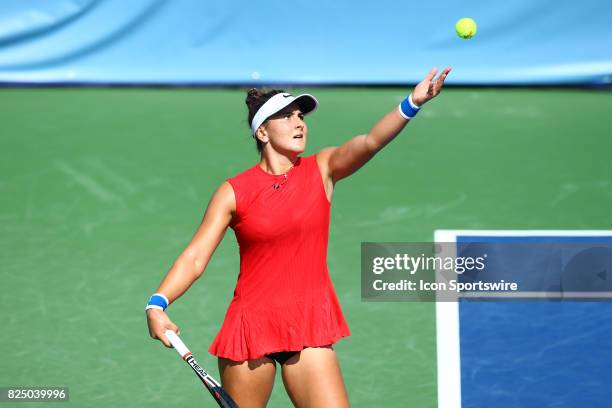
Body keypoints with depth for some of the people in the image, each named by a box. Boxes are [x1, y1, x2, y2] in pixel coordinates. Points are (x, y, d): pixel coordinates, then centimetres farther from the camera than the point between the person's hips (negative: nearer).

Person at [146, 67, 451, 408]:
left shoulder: (322, 170, 2)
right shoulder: (233, 192, -2)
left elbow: (370, 142, -16)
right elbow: (194, 259, -4)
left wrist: (412, 104, -33)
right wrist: (158, 304, -21)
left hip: (310, 328, 1)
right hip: (250, 326, -1)